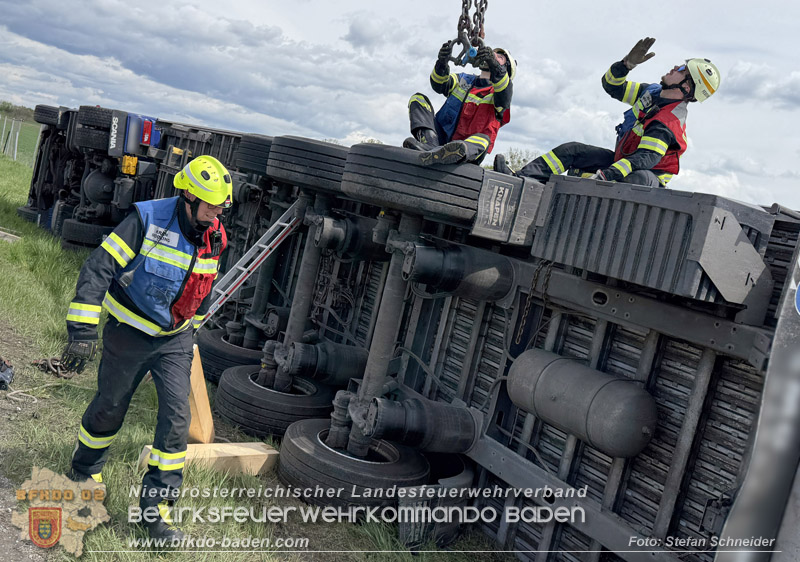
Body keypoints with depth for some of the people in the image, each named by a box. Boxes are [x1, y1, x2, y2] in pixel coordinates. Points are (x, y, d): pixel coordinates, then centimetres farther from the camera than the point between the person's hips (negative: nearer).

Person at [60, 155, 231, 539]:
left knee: (177, 417, -6)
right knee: (109, 408, 14)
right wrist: (82, 331, -27)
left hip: (175, 340, 4)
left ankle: (156, 505, 7)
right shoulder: (148, 221, -21)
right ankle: (83, 473, 44)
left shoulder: (213, 238, -3)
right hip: (129, 334, -3)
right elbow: (97, 270, -23)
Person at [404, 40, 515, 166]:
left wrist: (494, 63, -35)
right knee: (418, 99, -4)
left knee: (483, 139, -35)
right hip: (441, 139, 4)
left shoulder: (499, 91, 9)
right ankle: (430, 145, -31)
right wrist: (442, 61, -19)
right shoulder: (464, 79, 22)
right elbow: (439, 84, 2)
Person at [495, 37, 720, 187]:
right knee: (571, 150, -3)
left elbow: (645, 158, -37)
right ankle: (520, 179, -14)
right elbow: (612, 85, 10)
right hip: (623, 158, 9)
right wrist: (628, 63, -11)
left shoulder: (669, 122, -25)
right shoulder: (652, 92, 3)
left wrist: (604, 175, -49)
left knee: (638, 178, -45)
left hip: (647, 174, -8)